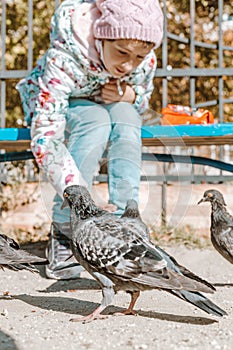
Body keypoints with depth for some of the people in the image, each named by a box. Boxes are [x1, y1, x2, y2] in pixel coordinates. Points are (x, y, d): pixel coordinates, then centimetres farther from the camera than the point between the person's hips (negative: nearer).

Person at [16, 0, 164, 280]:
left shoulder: (146, 61, -22)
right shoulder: (64, 58, -37)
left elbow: (144, 99, 1)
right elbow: (45, 136, -41)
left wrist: (130, 95, -26)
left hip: (114, 105, 3)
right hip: (60, 107, -3)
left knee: (126, 119, -32)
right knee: (96, 124, -36)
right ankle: (62, 233, -25)